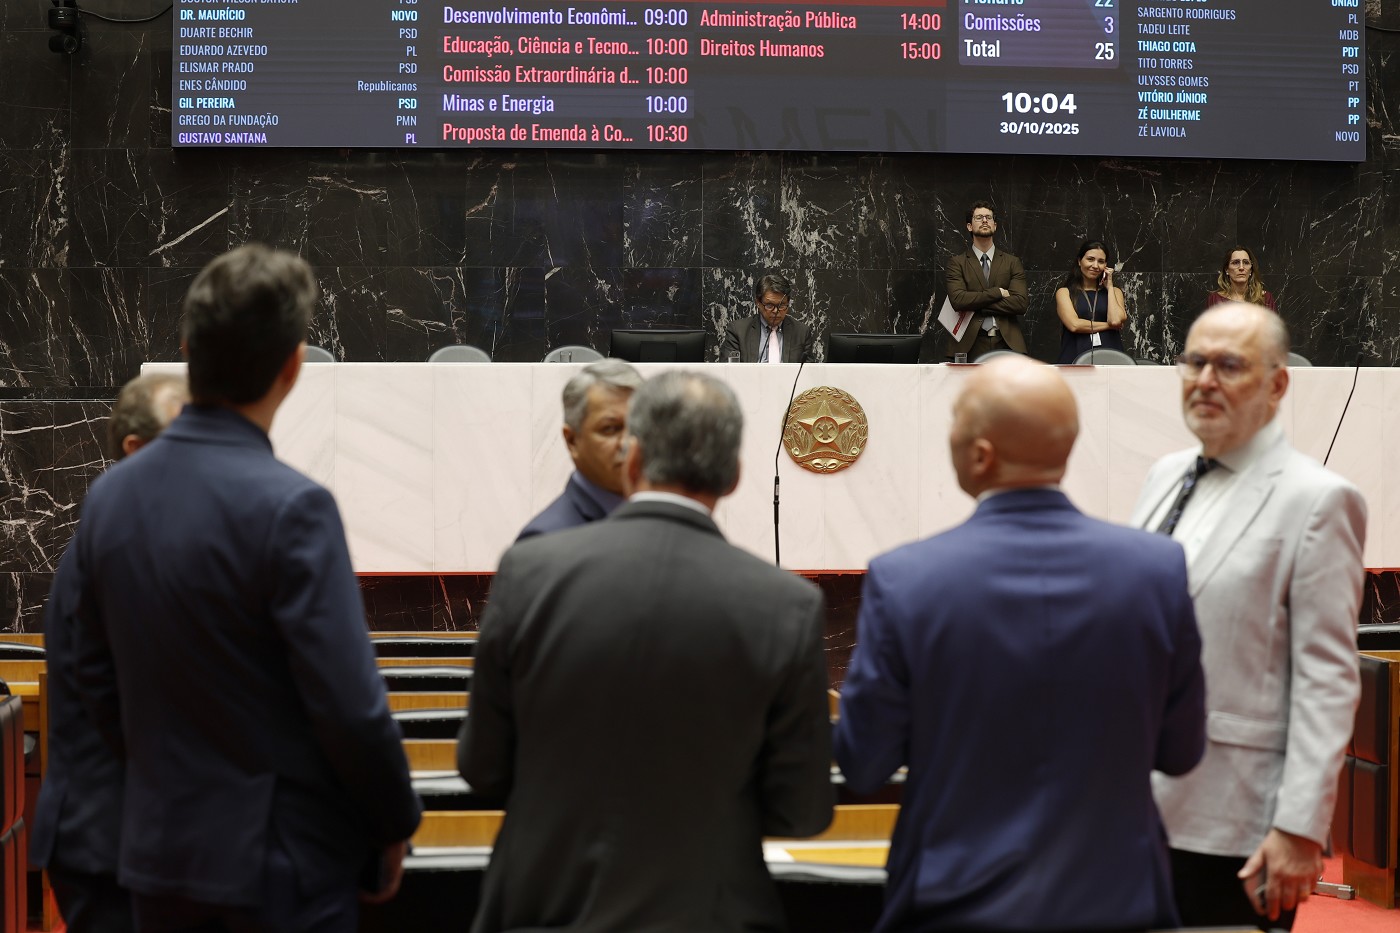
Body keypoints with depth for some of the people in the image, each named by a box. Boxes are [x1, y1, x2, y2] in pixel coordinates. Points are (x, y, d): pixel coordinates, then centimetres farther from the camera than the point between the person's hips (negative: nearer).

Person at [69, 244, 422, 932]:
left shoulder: (108, 495, 1)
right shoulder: (290, 507, -20)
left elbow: (97, 678, 9)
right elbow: (348, 704, -20)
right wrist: (396, 823, -5)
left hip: (158, 846, 6)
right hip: (281, 861, -6)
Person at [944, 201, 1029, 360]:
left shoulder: (1012, 263, 13)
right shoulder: (957, 263, 9)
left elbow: (1021, 302, -2)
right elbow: (958, 299, -8)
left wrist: (975, 305, -6)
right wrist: (998, 292, -8)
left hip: (1006, 343, 2)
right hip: (970, 345, -1)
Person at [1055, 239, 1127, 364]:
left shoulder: (1114, 291, 17)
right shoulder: (1065, 292, 11)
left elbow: (1115, 320, -3)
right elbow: (1074, 325, -6)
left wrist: (1109, 287, 7)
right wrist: (1108, 325, 2)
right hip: (1076, 357, -2)